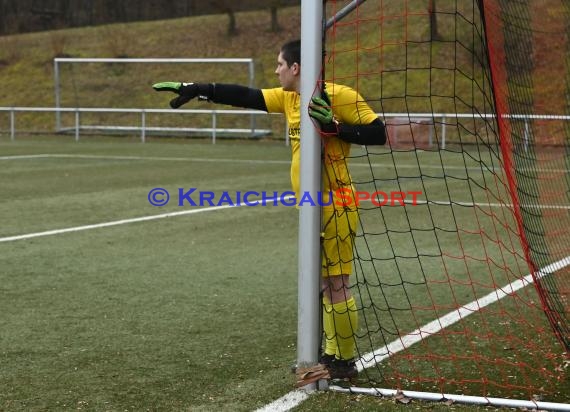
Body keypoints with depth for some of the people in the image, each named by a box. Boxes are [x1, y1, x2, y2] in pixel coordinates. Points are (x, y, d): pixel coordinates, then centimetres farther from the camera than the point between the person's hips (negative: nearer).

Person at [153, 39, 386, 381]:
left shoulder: (338, 95, -10)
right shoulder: (288, 98, 13)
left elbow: (378, 133, -10)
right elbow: (244, 96, 14)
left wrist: (335, 127, -20)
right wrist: (195, 90, 10)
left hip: (334, 205, -8)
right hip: (311, 205, 8)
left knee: (337, 284, -2)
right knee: (324, 283, 14)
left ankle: (346, 363, 7)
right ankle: (331, 354, 23)